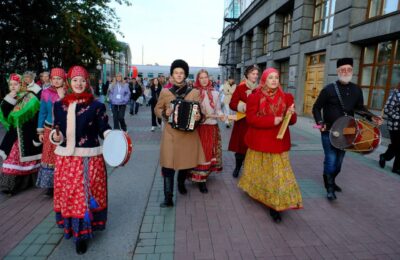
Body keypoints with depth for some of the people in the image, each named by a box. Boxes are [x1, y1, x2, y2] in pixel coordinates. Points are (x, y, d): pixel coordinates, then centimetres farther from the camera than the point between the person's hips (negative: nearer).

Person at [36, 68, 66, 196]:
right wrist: (40, 131, 7)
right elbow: (42, 113, 7)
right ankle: (50, 185, 20)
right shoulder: (46, 93, 2)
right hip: (50, 130, 2)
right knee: (49, 157, 6)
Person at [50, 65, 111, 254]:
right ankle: (71, 226, 33)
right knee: (67, 193, 12)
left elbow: (104, 128, -7)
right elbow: (56, 128, 9)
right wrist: (55, 136, -13)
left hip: (89, 158, -3)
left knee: (86, 194, 1)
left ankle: (82, 234, 14)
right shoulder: (59, 105, 8)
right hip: (65, 157, 4)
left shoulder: (96, 106, -3)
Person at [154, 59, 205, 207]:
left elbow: (200, 111, 6)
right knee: (168, 164, -4)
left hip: (189, 134, 1)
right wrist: (165, 113, -9)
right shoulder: (165, 92, 3)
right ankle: (168, 198, 4)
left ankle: (181, 183, 44)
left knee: (187, 161, 13)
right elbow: (157, 110, 12)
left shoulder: (194, 93, 3)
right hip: (170, 134, -1)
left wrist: (199, 117, -17)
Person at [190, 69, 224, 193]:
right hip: (198, 126, -3)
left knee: (209, 152, 12)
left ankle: (205, 173, 29)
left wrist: (221, 115, -13)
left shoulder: (215, 93, 5)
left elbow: (218, 109, 7)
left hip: (212, 126, 3)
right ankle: (201, 179, 6)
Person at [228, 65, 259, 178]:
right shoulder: (240, 87, -2)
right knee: (240, 145, 5)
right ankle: (237, 167, 24)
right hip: (242, 121, -2)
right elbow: (232, 104, -5)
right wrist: (242, 107, -20)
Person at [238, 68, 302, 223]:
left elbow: (292, 121, 7)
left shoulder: (286, 97, 4)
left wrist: (291, 114, -17)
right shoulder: (255, 97, -6)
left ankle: (275, 206, 8)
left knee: (278, 173, -1)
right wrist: (272, 120, -22)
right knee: (260, 170, 17)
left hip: (278, 142, 2)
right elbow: (250, 118, -15)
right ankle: (255, 191, 44)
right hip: (259, 140, -2)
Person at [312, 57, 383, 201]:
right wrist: (320, 122, -20)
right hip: (329, 132, -5)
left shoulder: (356, 90, 4)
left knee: (339, 161, 15)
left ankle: (331, 181, 36)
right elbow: (316, 108, -5)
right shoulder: (329, 89, -10)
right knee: (331, 160, -4)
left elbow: (360, 108, 14)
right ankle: (329, 188, 10)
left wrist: (371, 117, -4)